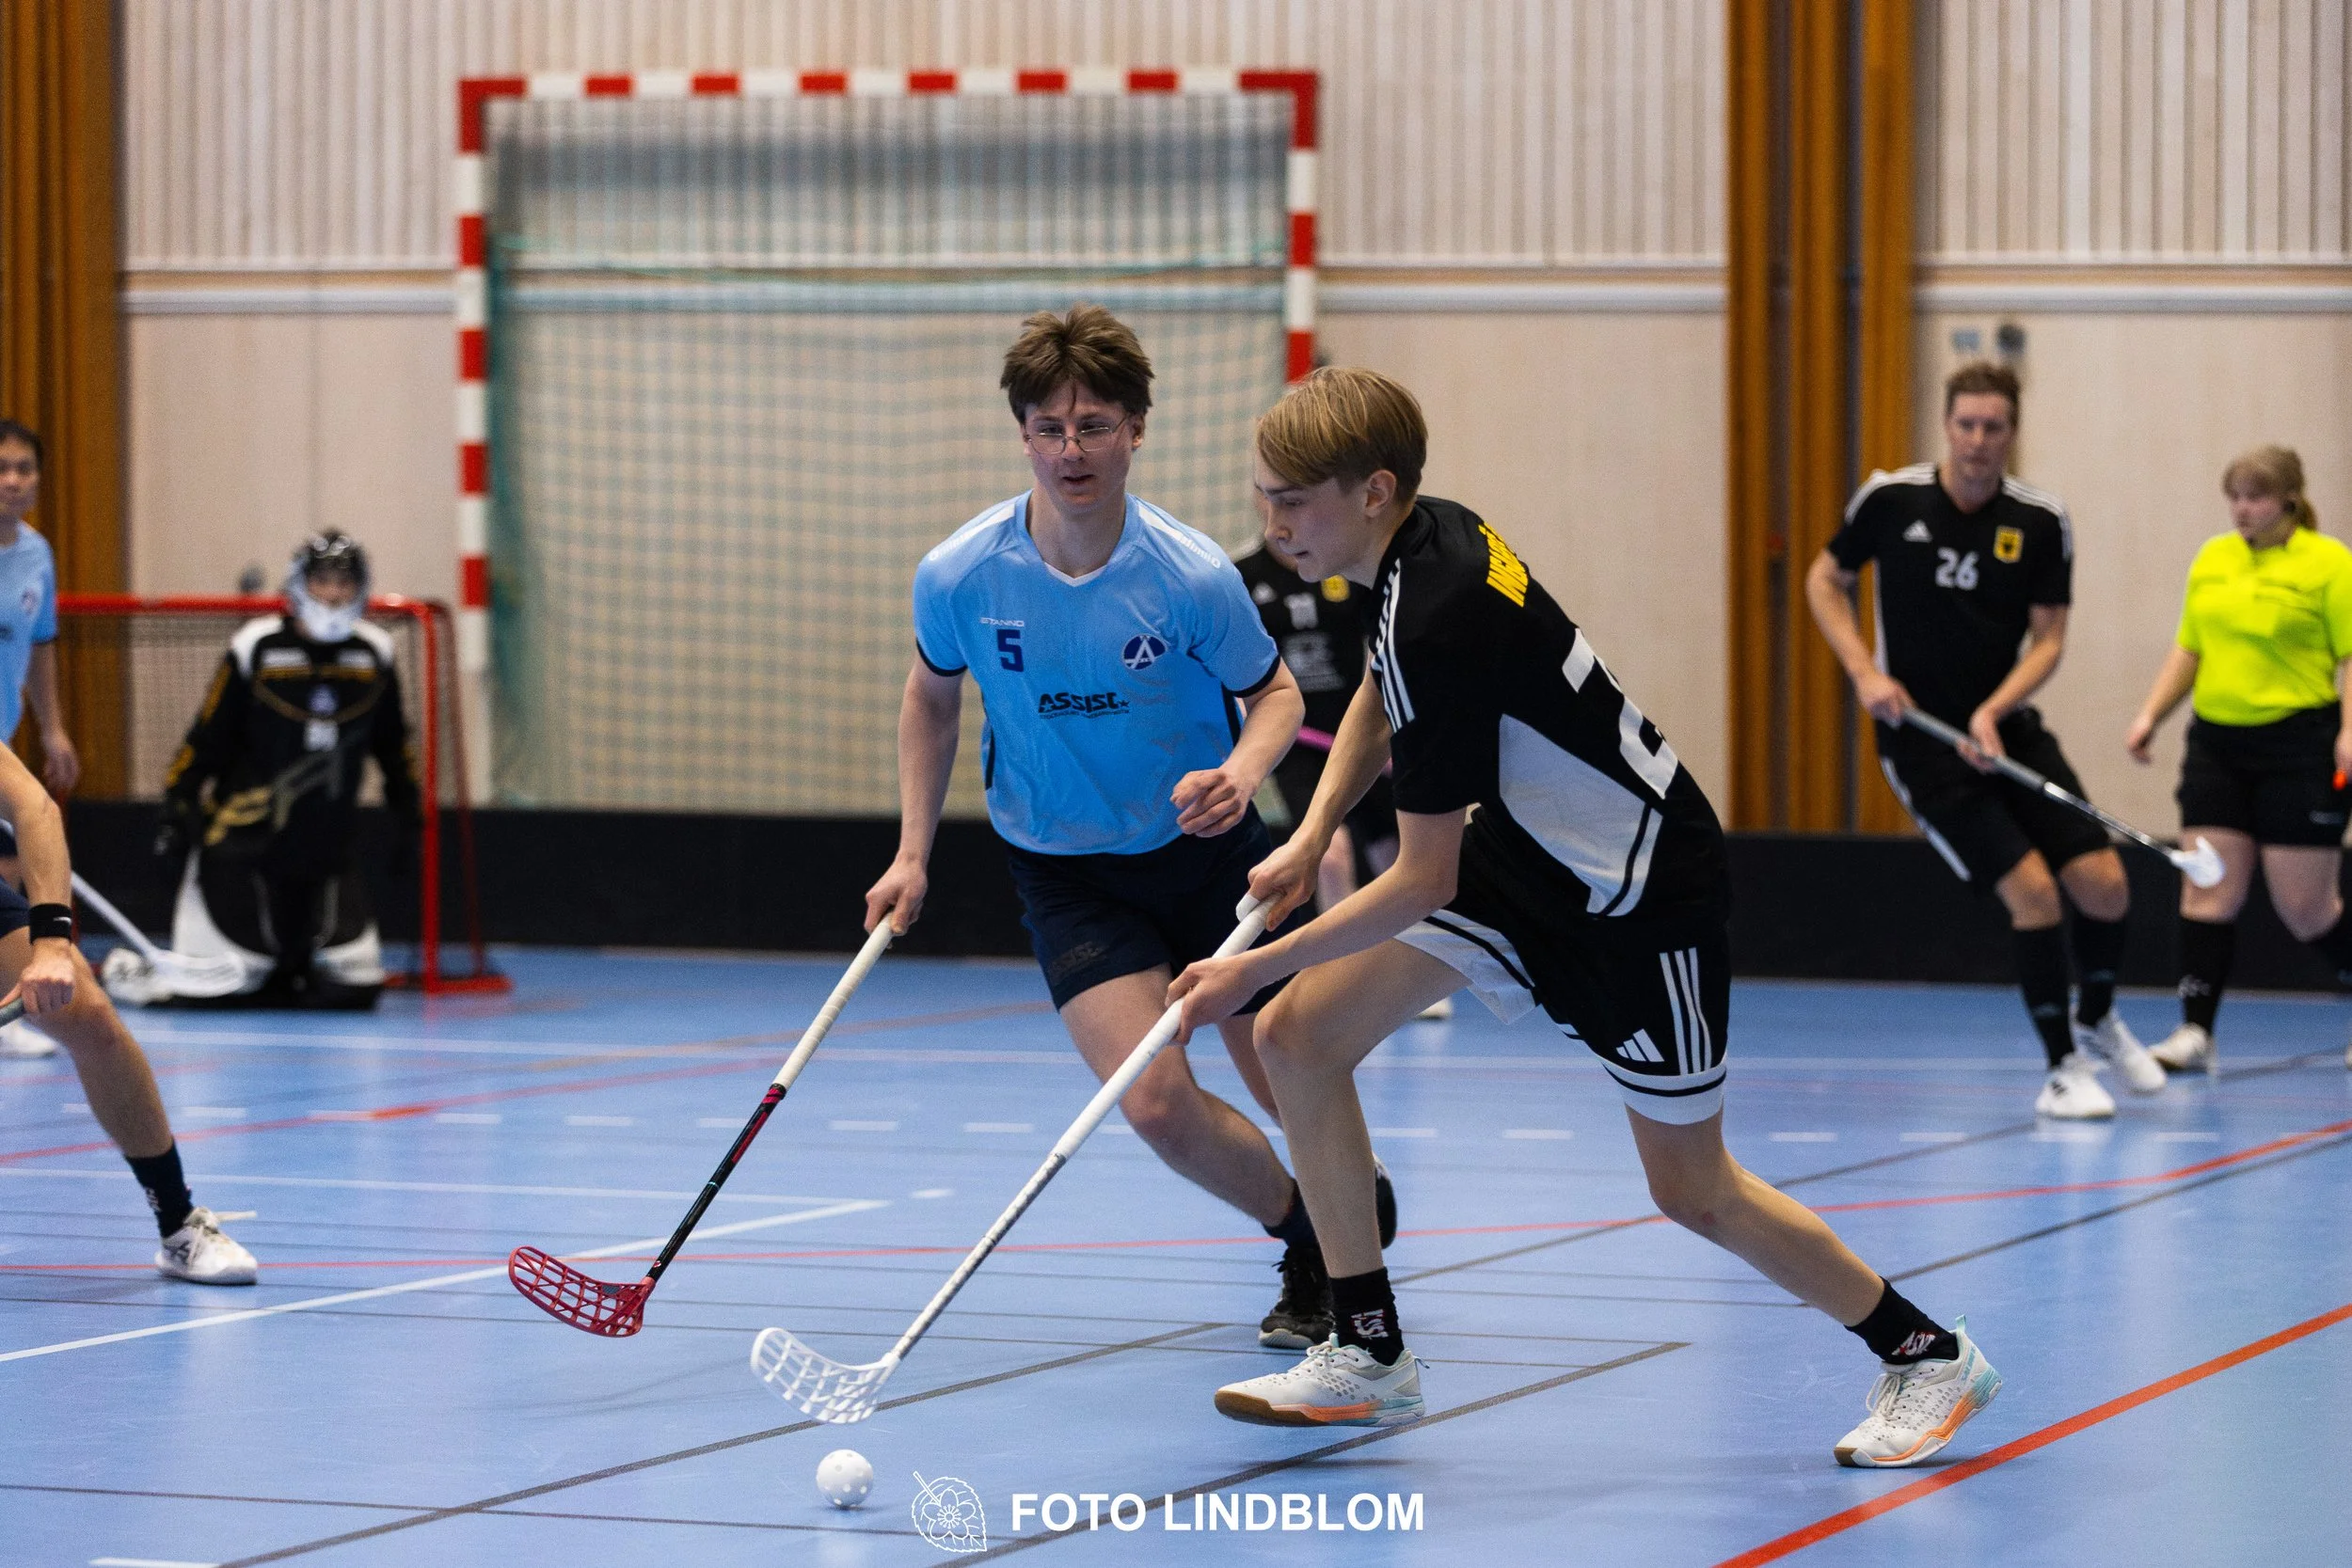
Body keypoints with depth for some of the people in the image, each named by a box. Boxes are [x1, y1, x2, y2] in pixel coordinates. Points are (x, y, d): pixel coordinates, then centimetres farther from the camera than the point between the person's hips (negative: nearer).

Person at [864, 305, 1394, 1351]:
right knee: (1157, 1101, -17)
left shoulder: (1192, 576, -20)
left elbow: (1274, 692, -4)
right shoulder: (958, 577, -15)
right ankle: (1306, 1236, 11)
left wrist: (1243, 771, -26)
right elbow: (932, 694, 6)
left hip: (1205, 846, 0)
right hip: (1065, 872, 0)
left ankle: (1358, 1204, 43)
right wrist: (913, 852, 2)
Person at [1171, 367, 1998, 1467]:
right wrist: (1309, 840, 6)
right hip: (1526, 850, 9)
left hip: (1644, 897, -9)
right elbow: (1384, 693, 18)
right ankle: (1370, 1358, 8)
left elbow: (1422, 883, -26)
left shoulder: (1440, 624, -33)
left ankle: (1928, 1356, 23)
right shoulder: (1423, 540, -6)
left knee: (1692, 1191, 3)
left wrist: (1256, 968, -19)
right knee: (1297, 1037, -1)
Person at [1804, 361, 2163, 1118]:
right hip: (1921, 738, -3)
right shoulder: (1889, 499, -8)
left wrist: (1990, 713, -19)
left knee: (2104, 885, -5)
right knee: (2032, 887, -17)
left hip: (2008, 730, 3)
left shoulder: (2041, 522, -4)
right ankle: (2063, 1067, 0)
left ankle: (2096, 1020, 27)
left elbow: (2048, 639, -3)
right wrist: (1865, 672, -7)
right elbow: (1826, 580, 7)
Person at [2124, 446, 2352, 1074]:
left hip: (2300, 747, -5)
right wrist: (2151, 714, 9)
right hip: (2217, 744, 5)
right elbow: (2189, 649, 19)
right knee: (2207, 891, -2)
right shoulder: (2212, 560, 12)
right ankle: (2195, 1033, -2)